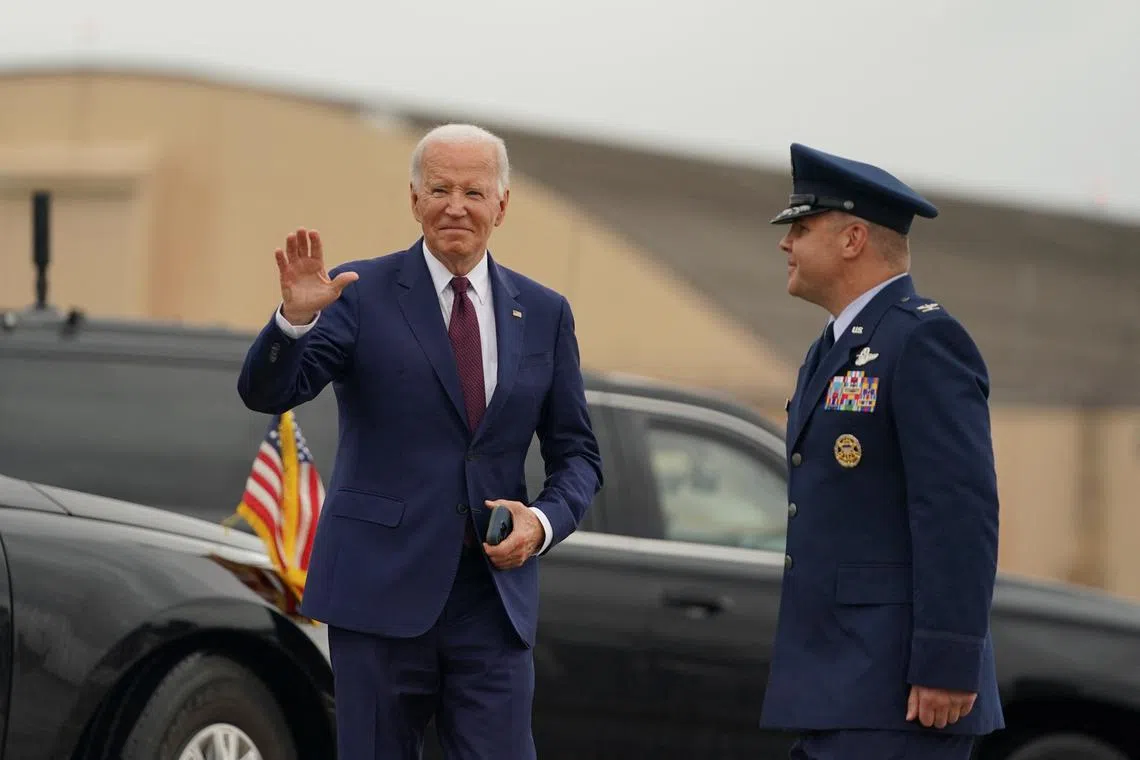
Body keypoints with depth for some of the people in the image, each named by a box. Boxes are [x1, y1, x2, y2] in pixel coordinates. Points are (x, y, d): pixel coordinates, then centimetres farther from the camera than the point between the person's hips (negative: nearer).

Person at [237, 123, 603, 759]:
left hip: (494, 600, 2)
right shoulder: (362, 295, 0)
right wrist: (296, 318, -31)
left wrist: (545, 521, -6)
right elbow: (266, 392, -11)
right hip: (382, 590, -2)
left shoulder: (544, 314, 9)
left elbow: (577, 454, 14)